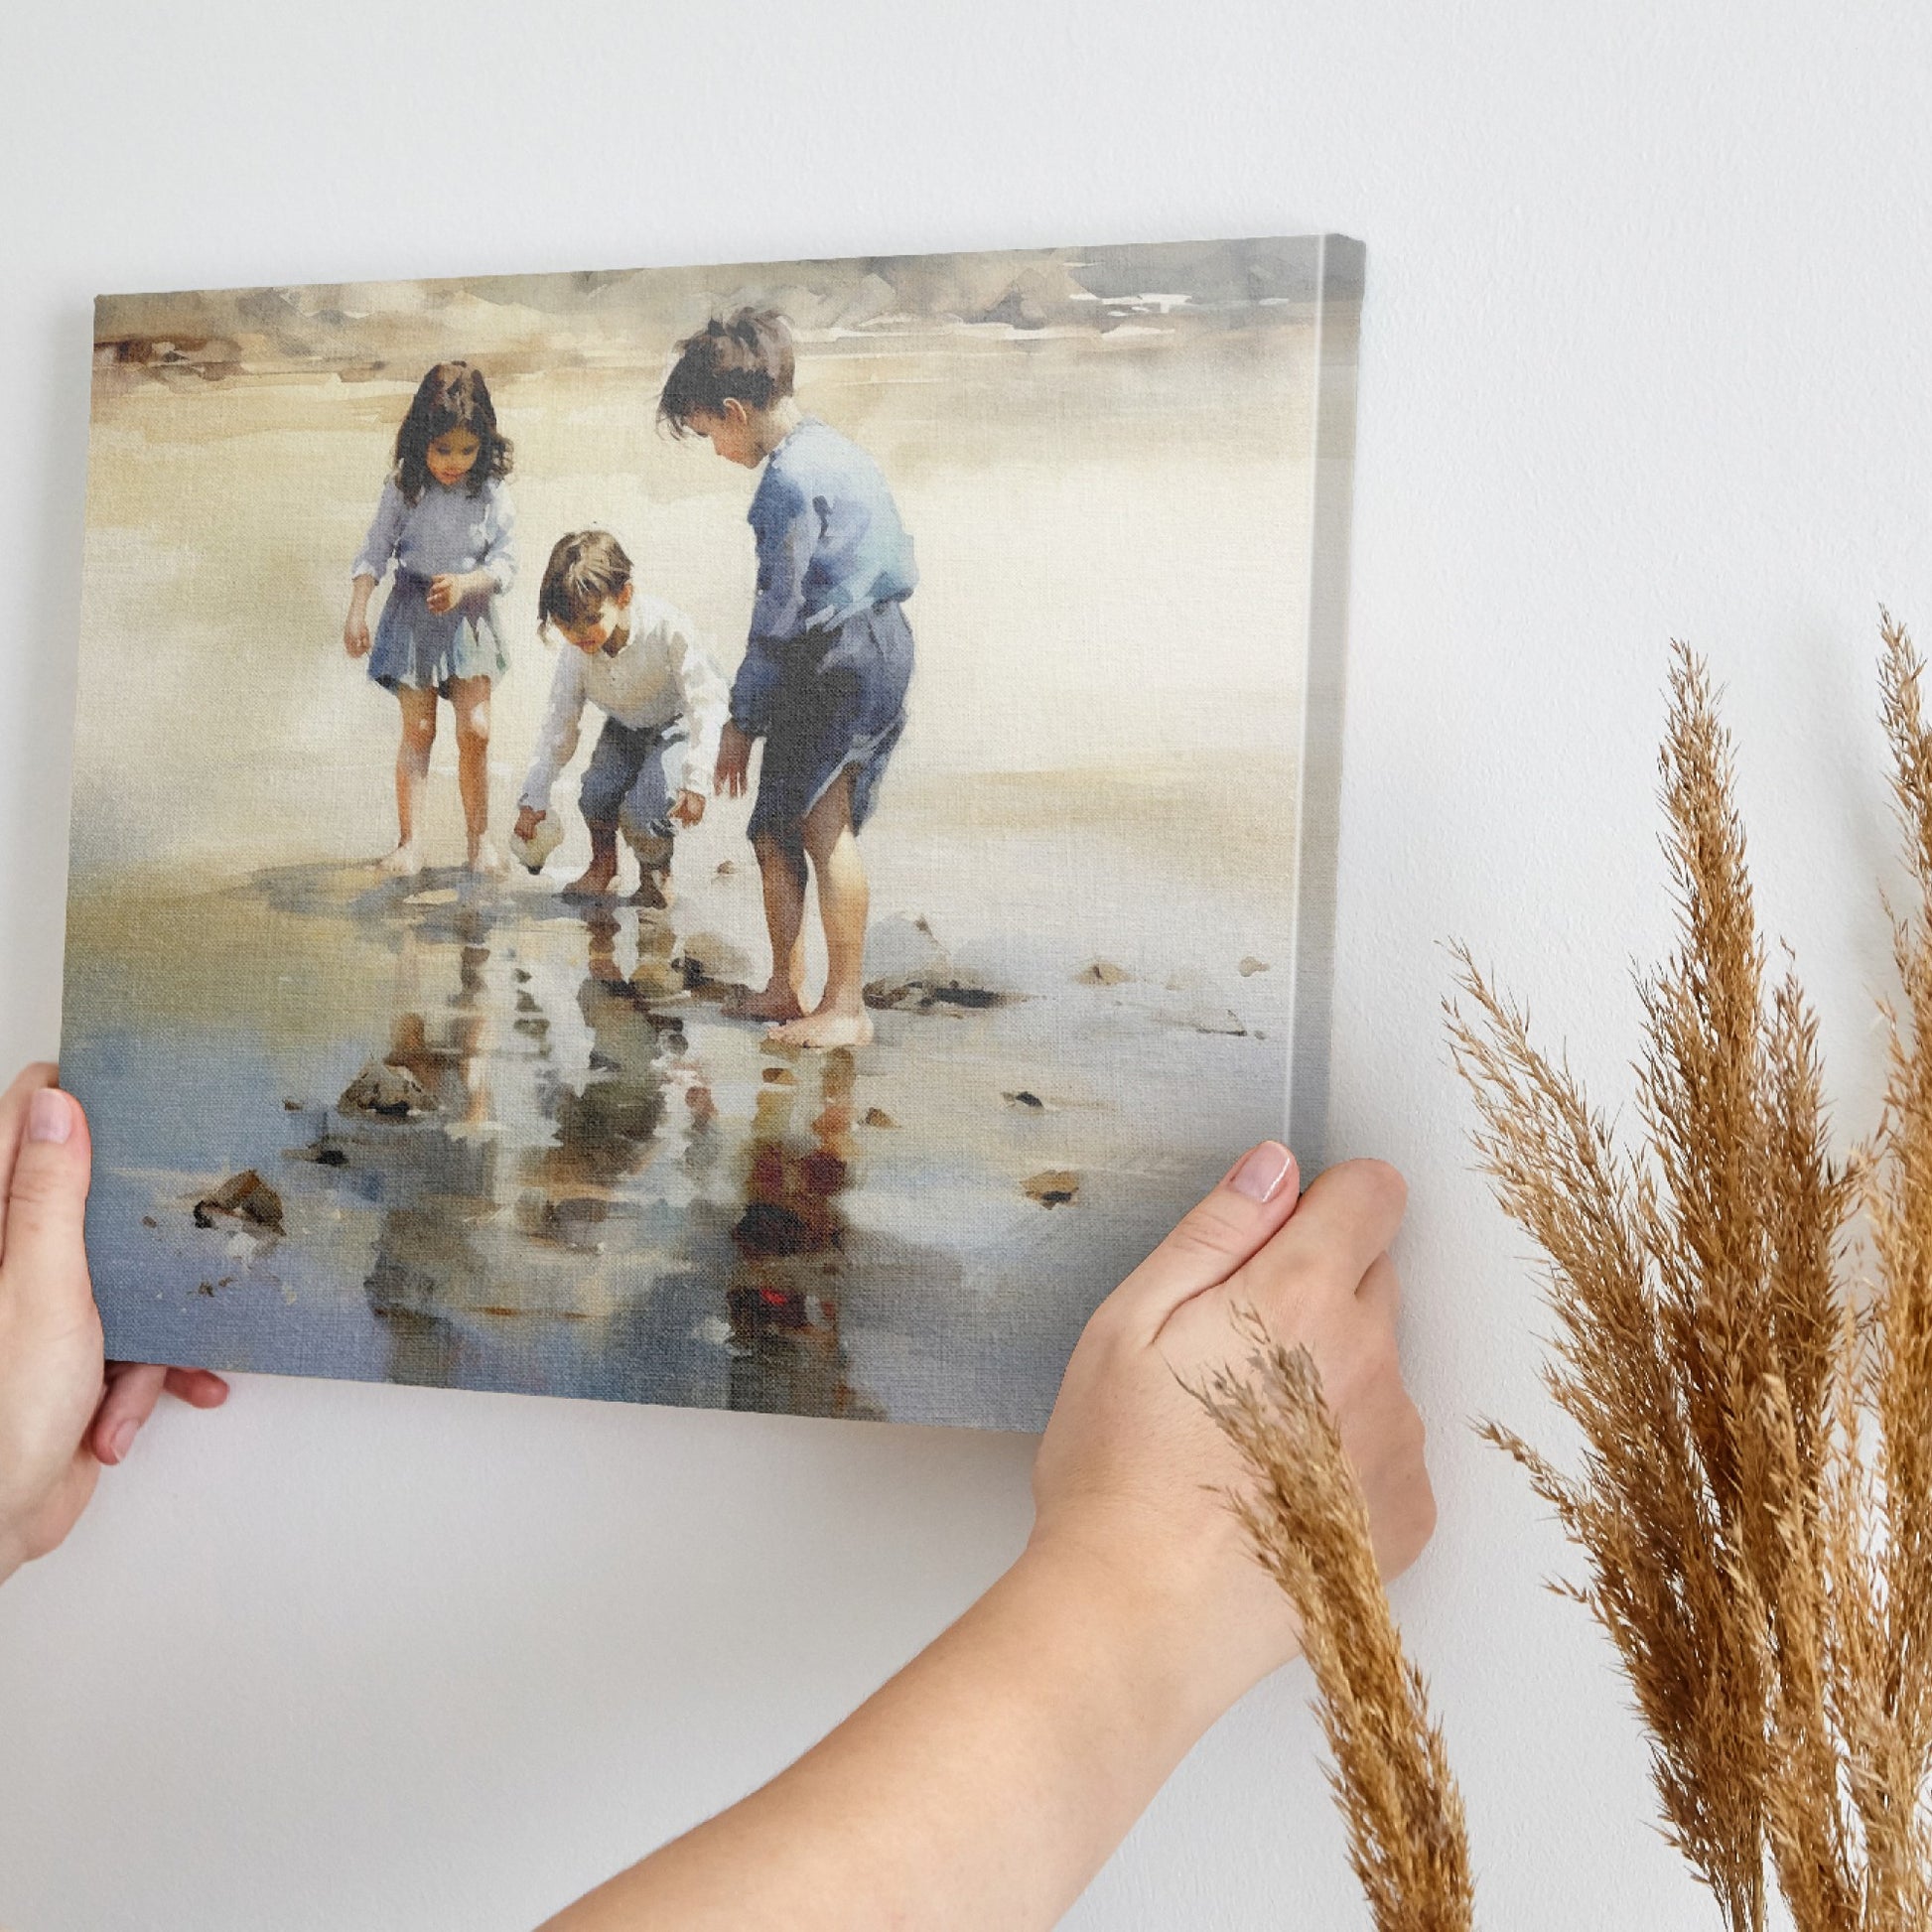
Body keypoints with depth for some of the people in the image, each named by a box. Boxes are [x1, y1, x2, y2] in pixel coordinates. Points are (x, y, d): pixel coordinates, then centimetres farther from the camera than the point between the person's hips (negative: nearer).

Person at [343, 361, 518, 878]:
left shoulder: (489, 494, -7)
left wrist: (465, 583, -25)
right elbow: (373, 554, -1)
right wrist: (356, 612, -11)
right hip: (412, 615, 0)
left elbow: (505, 564, -7)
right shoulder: (403, 488, -6)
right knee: (417, 730, 1)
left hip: (469, 617, 0)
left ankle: (479, 835, 12)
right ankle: (410, 840, 6)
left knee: (474, 730, -3)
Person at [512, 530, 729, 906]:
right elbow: (558, 726, -6)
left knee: (641, 812, -24)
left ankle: (656, 874, 8)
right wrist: (533, 798, -8)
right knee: (595, 794, -21)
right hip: (623, 729, 5)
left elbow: (706, 704, -26)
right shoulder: (576, 655, -17)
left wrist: (695, 782, -31)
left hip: (677, 725, -4)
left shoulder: (668, 630, -31)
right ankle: (602, 865, 10)